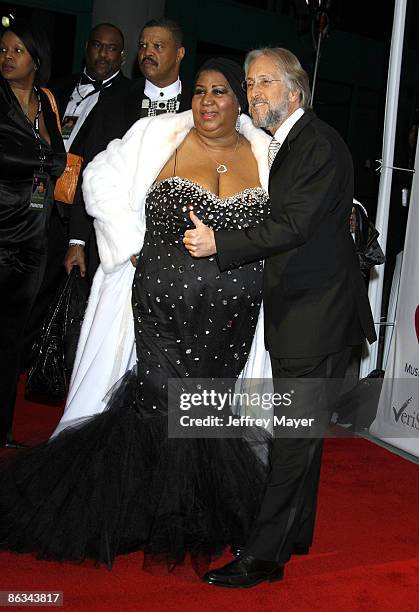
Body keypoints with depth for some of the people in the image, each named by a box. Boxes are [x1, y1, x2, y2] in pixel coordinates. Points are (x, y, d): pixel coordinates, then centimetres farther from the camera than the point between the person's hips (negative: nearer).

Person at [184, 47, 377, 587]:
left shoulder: (319, 144, -16)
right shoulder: (281, 145, 15)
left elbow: (296, 225, -25)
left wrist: (220, 243, -29)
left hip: (317, 314, -10)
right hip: (293, 310, 10)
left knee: (294, 437, -5)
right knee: (297, 434, 18)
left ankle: (264, 555, 1)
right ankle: (296, 534, 31)